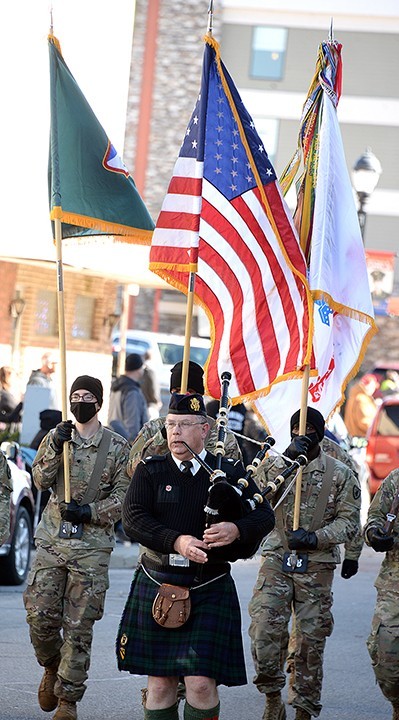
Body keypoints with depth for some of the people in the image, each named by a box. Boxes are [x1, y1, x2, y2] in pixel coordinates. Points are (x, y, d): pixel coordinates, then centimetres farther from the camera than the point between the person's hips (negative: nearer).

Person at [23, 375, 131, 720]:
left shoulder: (117, 446, 3)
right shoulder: (55, 438, 11)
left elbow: (123, 495, 0)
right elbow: (41, 479, 0)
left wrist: (90, 511, -14)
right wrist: (56, 446, -15)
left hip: (92, 544, -2)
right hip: (52, 538, 2)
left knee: (79, 624, -2)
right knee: (40, 614, -3)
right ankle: (52, 668, 26)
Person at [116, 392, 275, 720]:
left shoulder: (230, 473, 3)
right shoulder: (150, 471, 3)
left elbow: (265, 516, -2)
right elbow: (133, 518, -10)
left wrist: (236, 529, -24)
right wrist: (176, 541, -26)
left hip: (210, 591, -1)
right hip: (157, 587, 1)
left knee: (202, 684, -9)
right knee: (160, 683, 6)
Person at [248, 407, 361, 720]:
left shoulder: (341, 474, 5)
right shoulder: (276, 465, 9)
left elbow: (349, 521, 1)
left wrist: (315, 537, -14)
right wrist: (288, 460, -17)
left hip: (316, 568, 0)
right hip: (277, 561, 1)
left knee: (311, 640, 2)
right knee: (264, 629, -14)